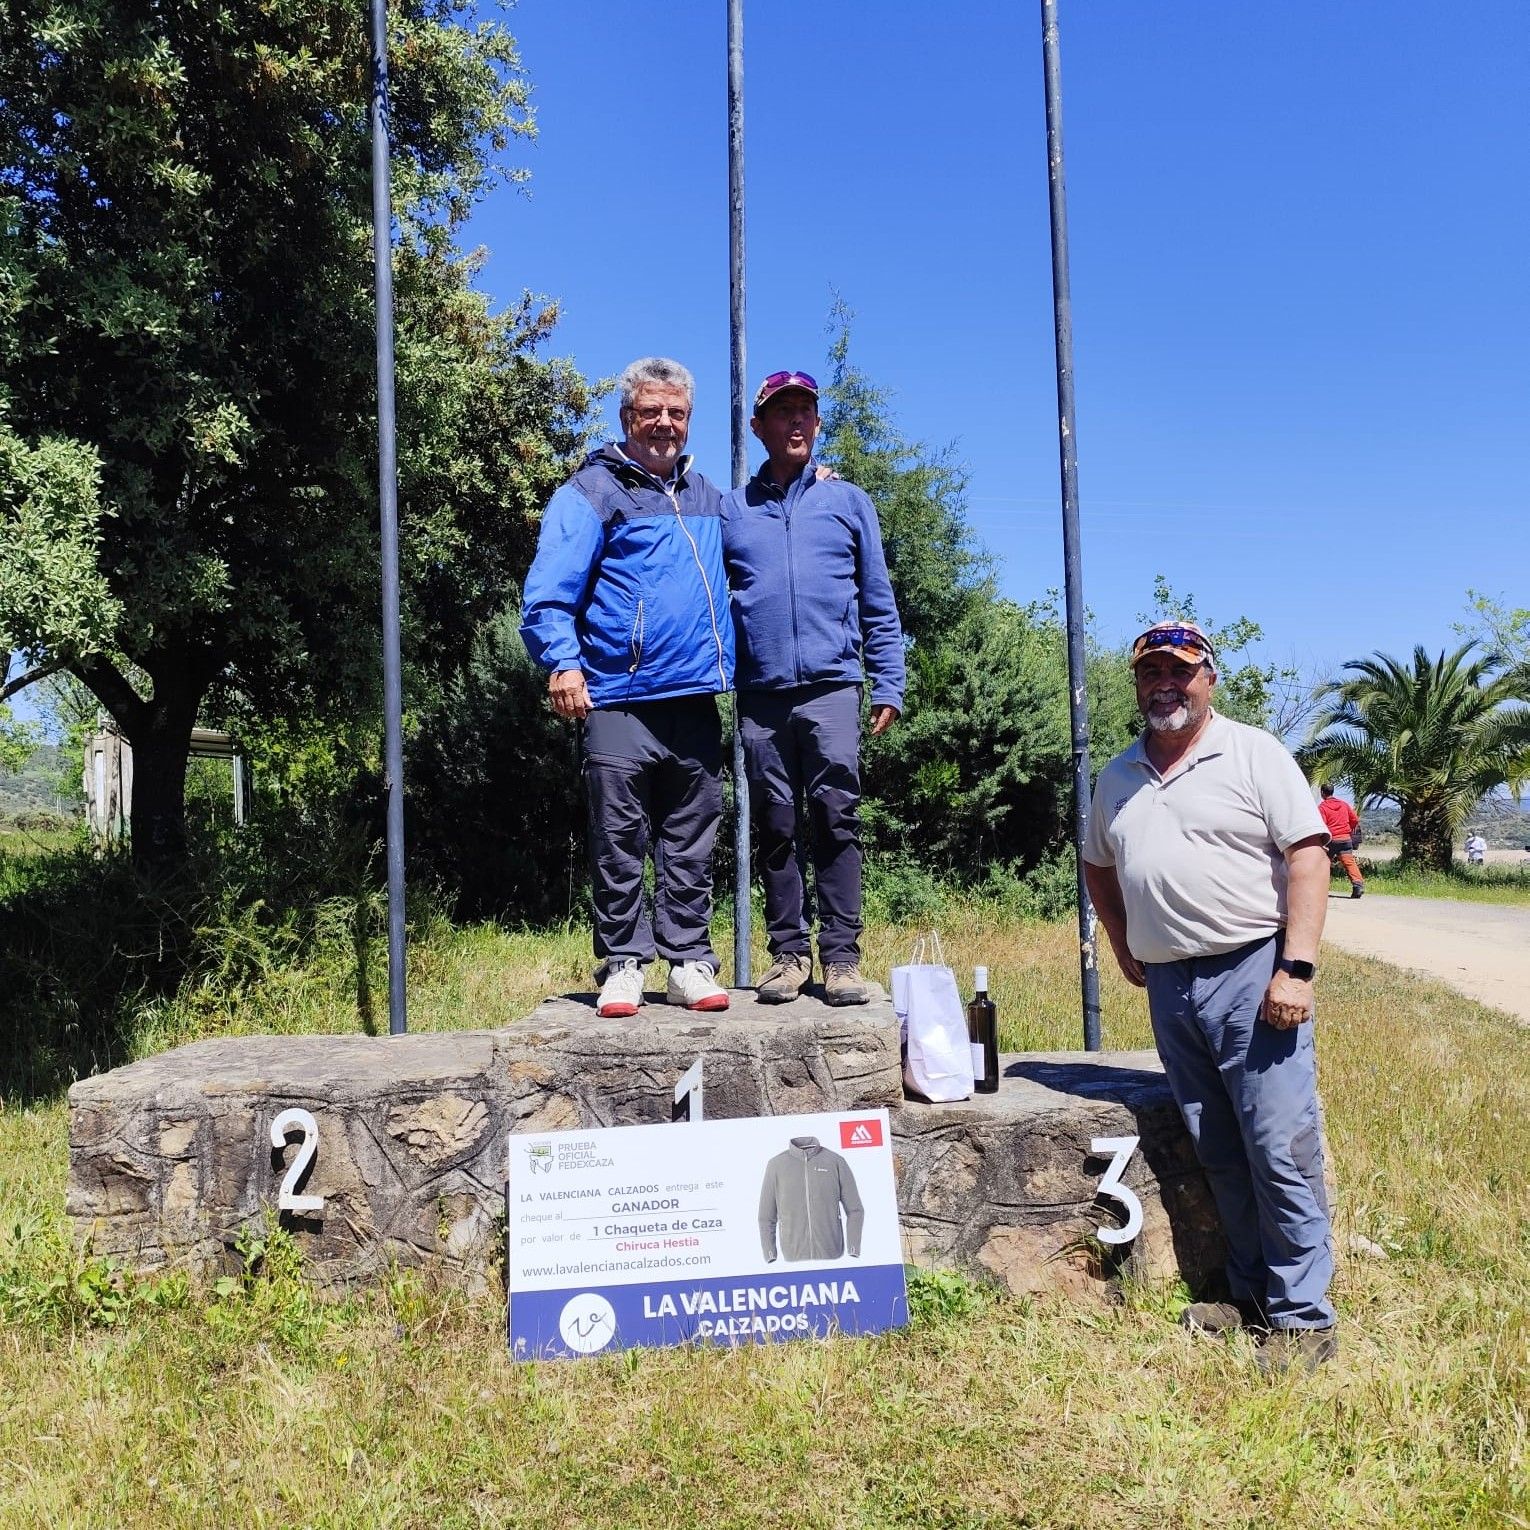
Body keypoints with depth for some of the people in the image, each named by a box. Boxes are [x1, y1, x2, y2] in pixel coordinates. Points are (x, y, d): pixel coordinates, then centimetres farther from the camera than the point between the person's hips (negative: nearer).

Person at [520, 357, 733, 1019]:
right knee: (619, 843, -1)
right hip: (619, 700, -5)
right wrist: (563, 662, -22)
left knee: (691, 845, 8)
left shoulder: (707, 497, 19)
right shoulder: (591, 493, 1)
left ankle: (690, 961, 15)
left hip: (696, 699, 5)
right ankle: (622, 965, 9)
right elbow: (548, 592, -7)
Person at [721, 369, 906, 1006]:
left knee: (837, 821, -6)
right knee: (775, 828, 4)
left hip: (832, 687, -1)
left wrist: (889, 684, 4)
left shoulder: (848, 501, 14)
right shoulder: (730, 510, 15)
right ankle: (787, 951, 12)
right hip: (761, 694, 1)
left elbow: (878, 602, 13)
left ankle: (841, 956, -1)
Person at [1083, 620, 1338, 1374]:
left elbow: (1309, 856, -9)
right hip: (1170, 986, 5)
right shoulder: (1117, 777, 13)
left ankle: (1301, 1317, 8)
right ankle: (1251, 1292, 25)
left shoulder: (1254, 753, -3)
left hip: (1251, 974, -5)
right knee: (1219, 1156, 12)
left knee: (1281, 1151, -4)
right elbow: (1099, 867, 27)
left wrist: (1295, 968, -17)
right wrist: (1125, 948, 18)